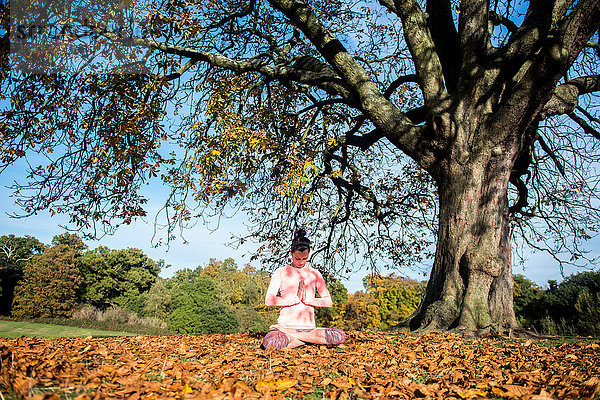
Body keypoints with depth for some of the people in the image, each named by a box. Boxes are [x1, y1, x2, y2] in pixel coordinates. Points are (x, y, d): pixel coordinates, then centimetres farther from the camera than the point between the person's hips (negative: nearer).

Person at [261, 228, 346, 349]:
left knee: (339, 336, -27)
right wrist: (296, 299, -12)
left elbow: (328, 302, 8)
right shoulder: (281, 272, 8)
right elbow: (269, 300, -5)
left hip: (309, 328, 4)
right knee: (269, 342, -39)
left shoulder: (314, 274, 14)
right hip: (286, 325, -4)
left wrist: (307, 299, -9)